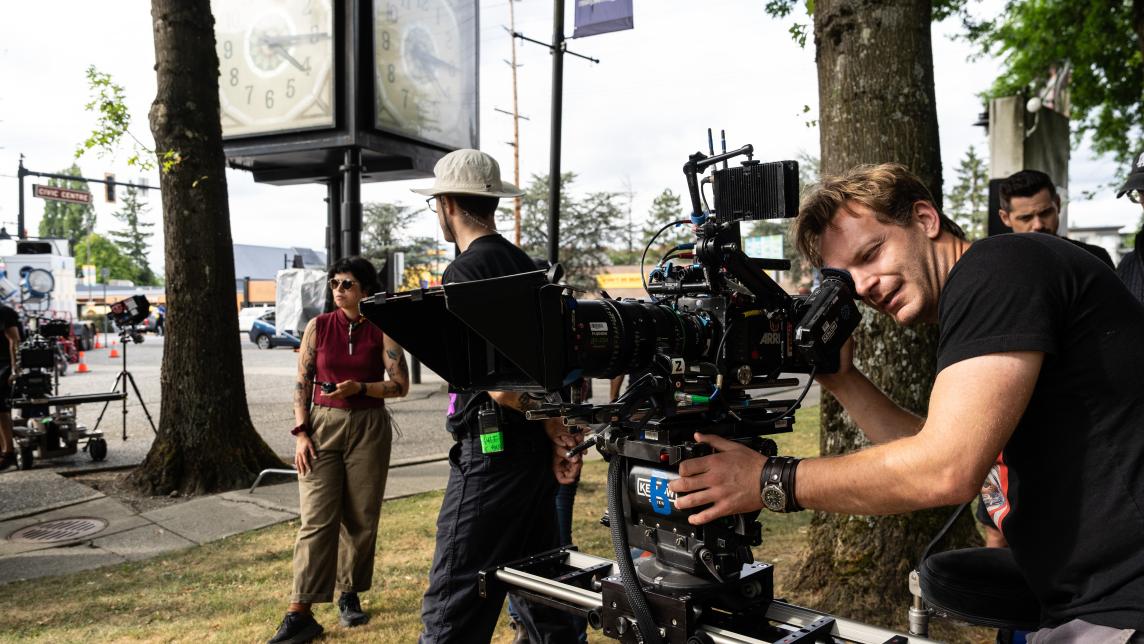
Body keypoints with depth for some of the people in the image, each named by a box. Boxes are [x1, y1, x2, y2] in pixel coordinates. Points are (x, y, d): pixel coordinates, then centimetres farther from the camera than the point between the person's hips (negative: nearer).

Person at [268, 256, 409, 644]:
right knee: (316, 518, -5)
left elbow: (401, 385, -2)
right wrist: (301, 433, -5)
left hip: (368, 427, 0)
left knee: (361, 518, 6)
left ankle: (350, 596, 23)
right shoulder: (318, 327, 4)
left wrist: (359, 388, -17)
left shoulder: (381, 330, 0)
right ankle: (301, 612, -5)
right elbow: (302, 383, 4)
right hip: (322, 425, 0)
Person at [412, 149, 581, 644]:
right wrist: (562, 432, 10)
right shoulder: (527, 265, 15)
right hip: (537, 450, 9)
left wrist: (550, 425, -7)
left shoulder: (463, 273, -13)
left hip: (491, 451, -9)